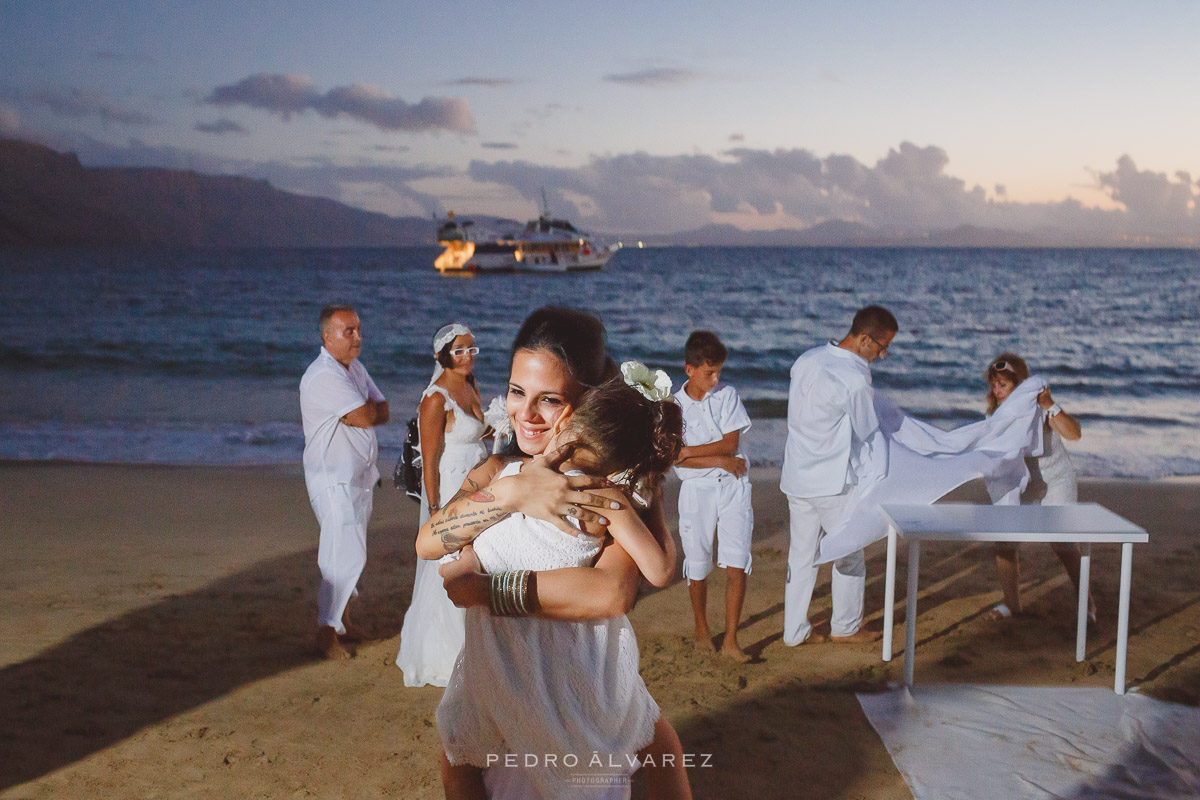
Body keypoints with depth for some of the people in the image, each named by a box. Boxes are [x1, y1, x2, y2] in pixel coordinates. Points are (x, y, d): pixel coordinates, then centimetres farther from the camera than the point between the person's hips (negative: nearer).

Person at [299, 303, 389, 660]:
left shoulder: (355, 368, 11)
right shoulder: (323, 376, -19)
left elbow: (382, 412, 5)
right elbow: (366, 416, -23)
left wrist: (358, 413, -14)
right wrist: (367, 408, -1)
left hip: (360, 476, 9)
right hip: (335, 480, -9)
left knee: (349, 551, 16)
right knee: (346, 555, -10)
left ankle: (343, 617, 29)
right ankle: (326, 631, 0)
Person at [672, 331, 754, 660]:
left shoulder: (727, 395, 1)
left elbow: (730, 442, -8)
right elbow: (676, 459, -9)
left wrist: (689, 451, -12)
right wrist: (719, 460, -12)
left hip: (732, 486, 0)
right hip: (697, 489, 0)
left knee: (737, 565, -7)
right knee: (697, 568, 8)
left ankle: (730, 641, 2)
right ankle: (702, 630, 30)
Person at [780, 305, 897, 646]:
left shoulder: (807, 360, 2)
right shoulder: (855, 380, -21)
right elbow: (869, 435, -10)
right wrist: (875, 481, 0)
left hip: (796, 477, 7)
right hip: (833, 483, -7)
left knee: (801, 555, 14)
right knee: (849, 556, 13)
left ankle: (795, 631, 21)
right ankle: (845, 627, 26)